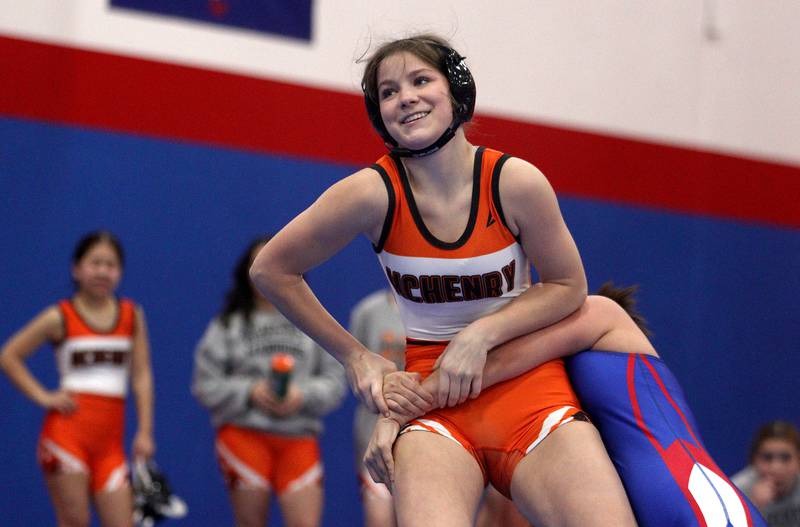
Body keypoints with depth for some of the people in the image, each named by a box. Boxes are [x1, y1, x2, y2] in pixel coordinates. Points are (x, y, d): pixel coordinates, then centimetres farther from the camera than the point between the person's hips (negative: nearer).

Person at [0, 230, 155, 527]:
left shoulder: (132, 316, 7)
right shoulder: (61, 318, 0)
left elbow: (142, 376, 5)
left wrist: (145, 432, -2)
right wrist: (42, 397, -4)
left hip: (110, 439, 3)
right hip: (68, 430, -3)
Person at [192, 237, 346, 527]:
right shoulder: (227, 325, 6)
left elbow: (335, 380, 6)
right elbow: (205, 384, 2)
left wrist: (303, 394, -12)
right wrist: (249, 392, -12)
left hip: (299, 437, 1)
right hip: (243, 434, -1)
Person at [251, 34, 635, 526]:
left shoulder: (516, 182, -10)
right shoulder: (374, 193, -11)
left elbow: (569, 286, 3)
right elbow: (271, 270, 2)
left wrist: (480, 335, -11)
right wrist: (354, 356, 3)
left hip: (528, 382, 1)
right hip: (433, 391, -1)